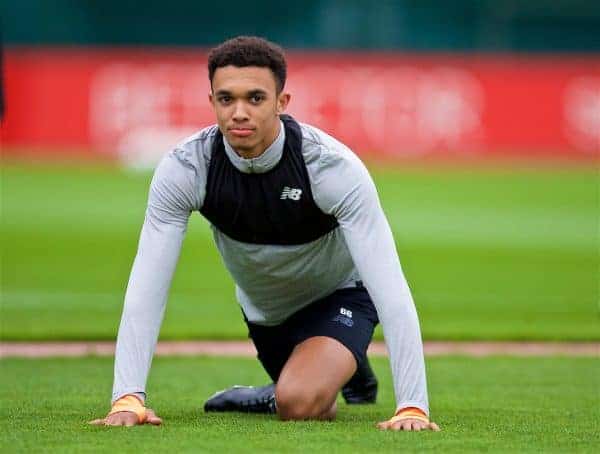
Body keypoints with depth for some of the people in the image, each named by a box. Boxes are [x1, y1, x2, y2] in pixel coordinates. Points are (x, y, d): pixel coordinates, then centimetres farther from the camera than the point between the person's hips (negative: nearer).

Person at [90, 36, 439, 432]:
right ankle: (349, 372, 51)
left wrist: (412, 406, -48)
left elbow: (390, 285, -40)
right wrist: (128, 399, -42)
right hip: (262, 308, 4)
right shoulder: (183, 169, -28)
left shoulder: (334, 167, -36)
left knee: (298, 402, -27)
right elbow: (146, 287, -30)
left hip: (338, 295, -4)